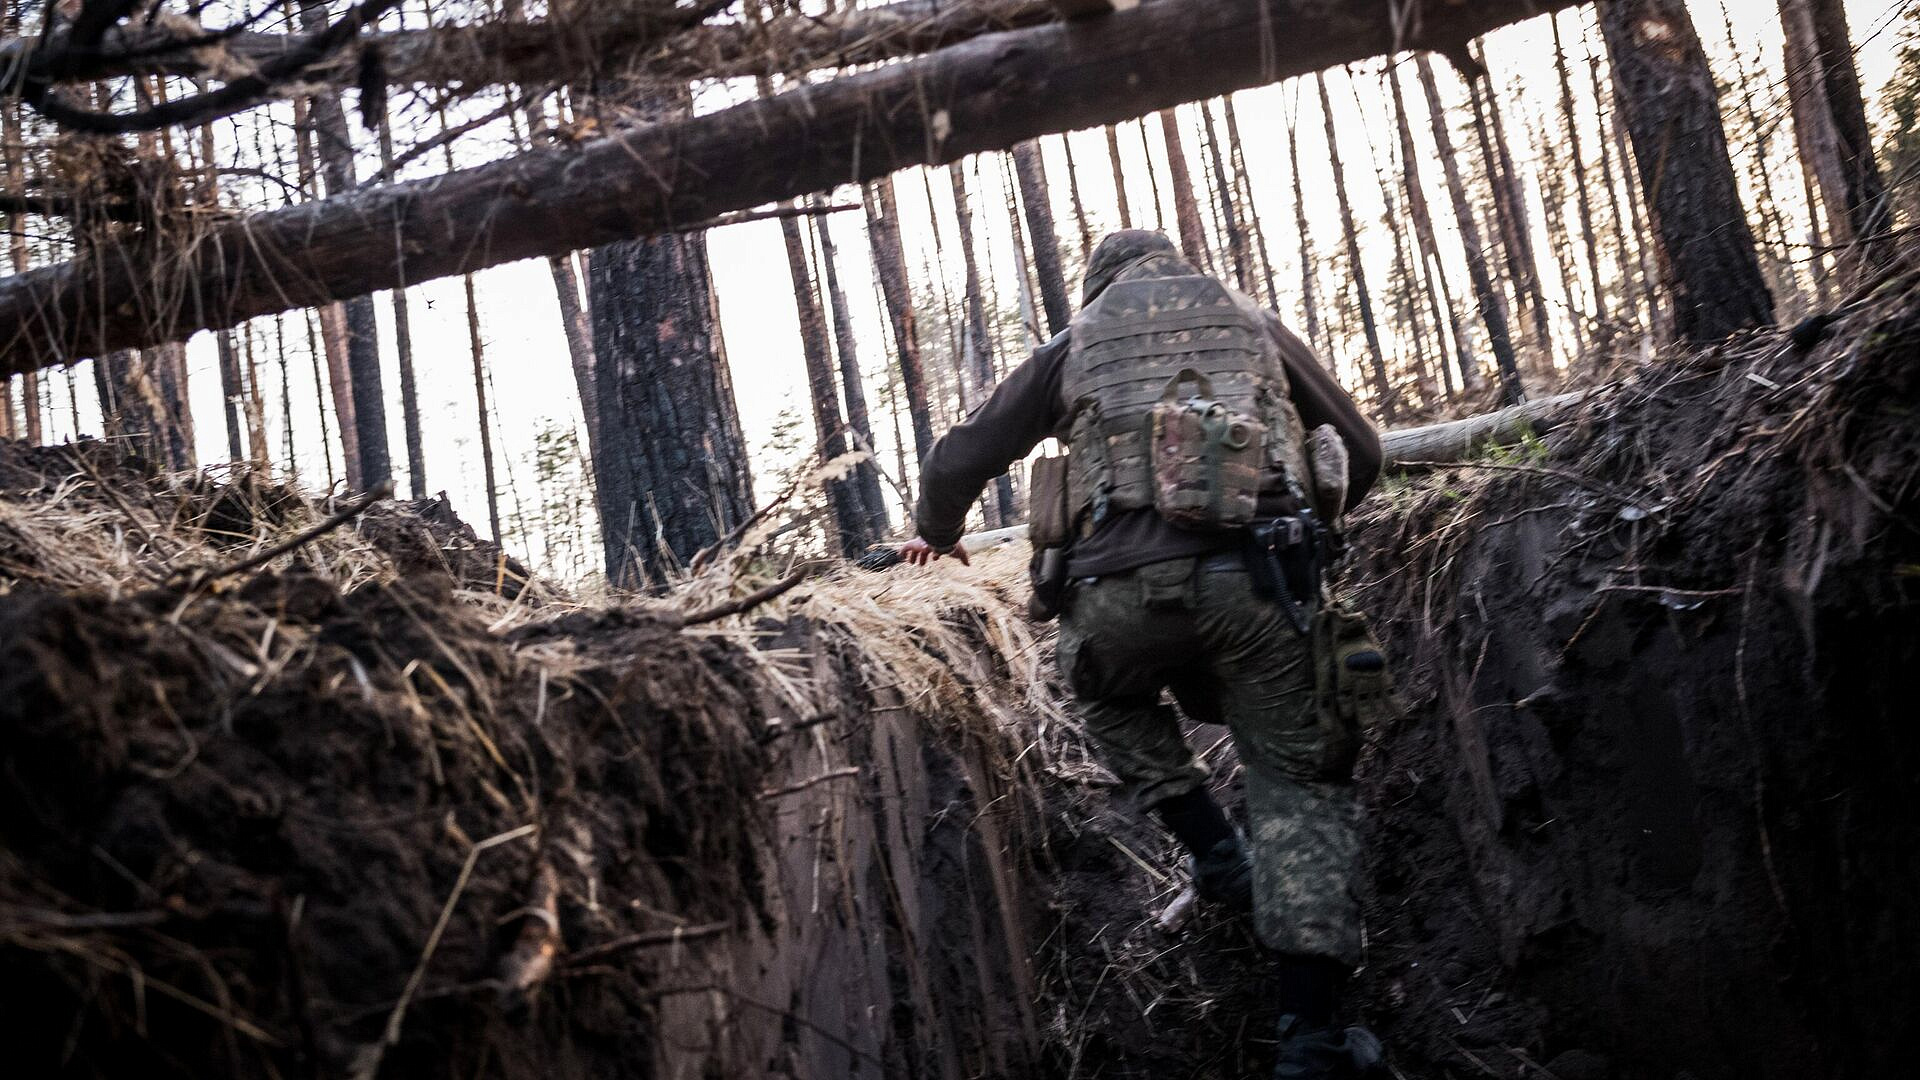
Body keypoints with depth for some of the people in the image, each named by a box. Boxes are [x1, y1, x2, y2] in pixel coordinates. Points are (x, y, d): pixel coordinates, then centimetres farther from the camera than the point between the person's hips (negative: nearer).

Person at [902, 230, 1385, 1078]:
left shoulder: (1075, 343, 20)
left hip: (1121, 589, 0)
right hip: (1252, 583, 0)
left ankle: (1211, 850, 20)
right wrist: (1302, 520, 48)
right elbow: (1360, 451, 28)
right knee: (1301, 785, 8)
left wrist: (937, 531, 40)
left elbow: (958, 461, 19)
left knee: (1110, 697, 33)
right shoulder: (1254, 323, 23)